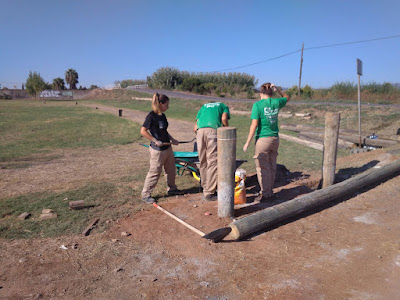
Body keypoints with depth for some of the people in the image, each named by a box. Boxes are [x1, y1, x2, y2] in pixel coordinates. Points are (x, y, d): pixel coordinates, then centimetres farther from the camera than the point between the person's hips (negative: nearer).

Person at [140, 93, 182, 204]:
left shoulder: (162, 116, 7)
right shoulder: (151, 116, -17)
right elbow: (143, 131, -19)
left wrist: (172, 139, 10)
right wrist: (155, 141, -20)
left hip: (167, 147, 9)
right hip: (157, 149, -8)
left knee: (171, 169, 19)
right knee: (154, 172, 1)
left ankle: (171, 189, 38)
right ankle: (145, 194, 16)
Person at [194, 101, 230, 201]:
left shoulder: (204, 106, 35)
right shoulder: (223, 106, 26)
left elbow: (195, 127, 23)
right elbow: (224, 119, 2)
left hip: (200, 131, 4)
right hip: (213, 130, -4)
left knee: (203, 162, 11)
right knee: (212, 162, -4)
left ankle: (205, 188, 21)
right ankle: (209, 193, -4)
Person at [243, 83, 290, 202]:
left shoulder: (257, 105, -9)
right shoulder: (276, 102, 5)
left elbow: (254, 125, -14)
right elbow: (287, 98, 28)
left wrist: (247, 142, -9)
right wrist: (277, 88, 16)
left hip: (263, 139, -6)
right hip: (275, 138, 6)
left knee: (262, 167, 1)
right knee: (271, 167, 13)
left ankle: (265, 193, 5)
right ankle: (269, 191, 24)